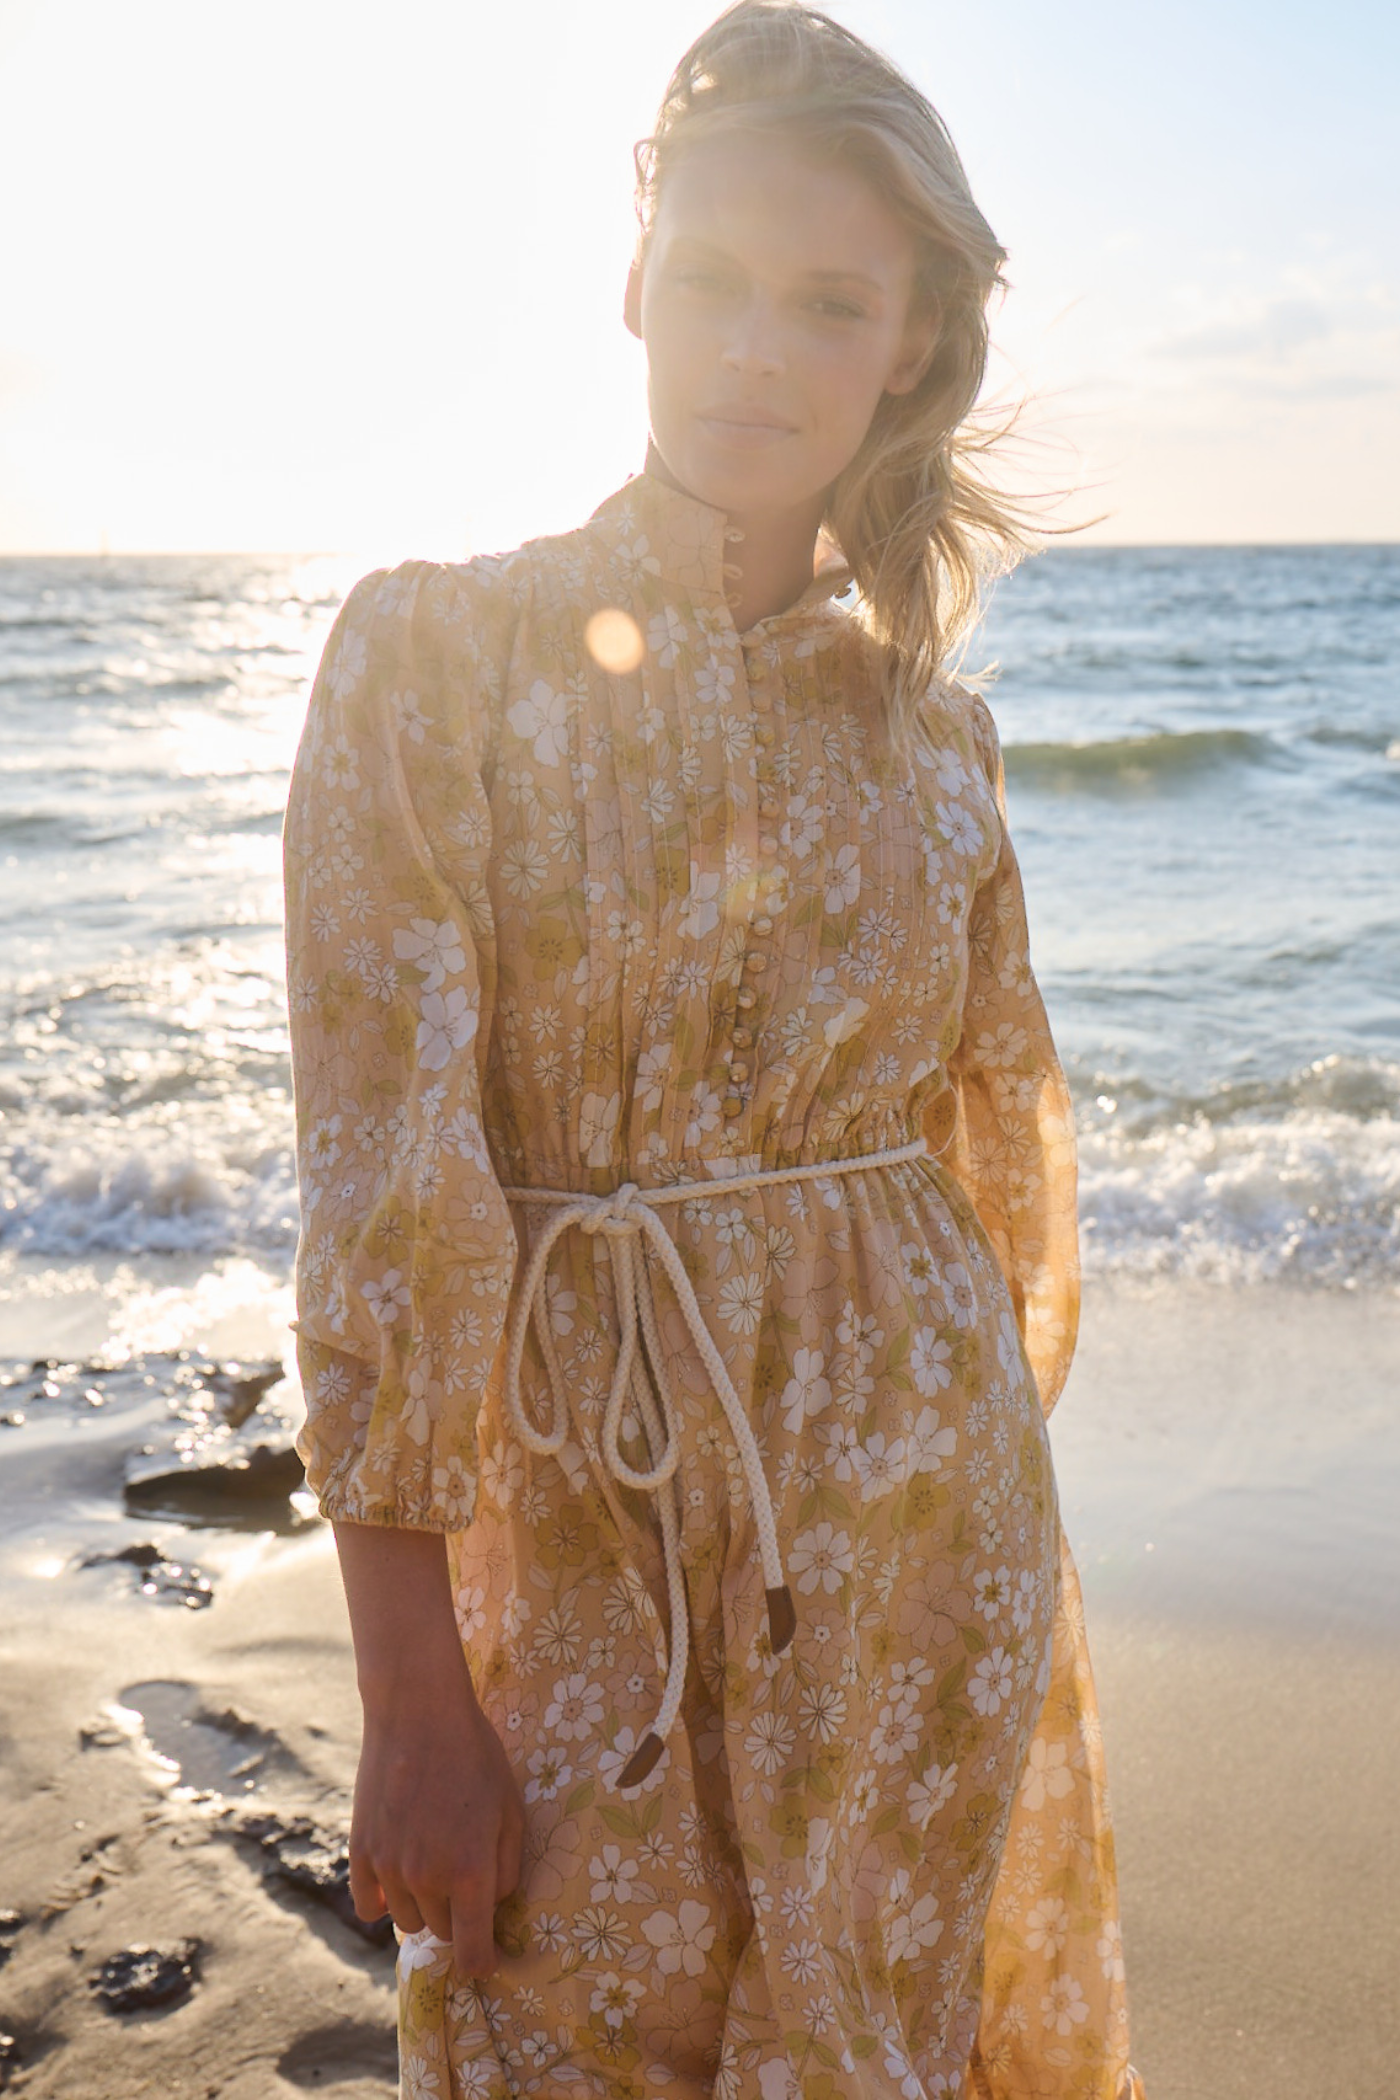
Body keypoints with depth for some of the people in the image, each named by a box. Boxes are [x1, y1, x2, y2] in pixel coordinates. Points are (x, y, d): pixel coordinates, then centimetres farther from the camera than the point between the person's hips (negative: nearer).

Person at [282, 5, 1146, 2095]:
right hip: (577, 1526, -2)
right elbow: (387, 1192, -13)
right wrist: (414, 1696, -14)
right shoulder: (435, 651, -8)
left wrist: (1000, 1522, 16)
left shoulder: (929, 725, 3)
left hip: (918, 1520, 3)